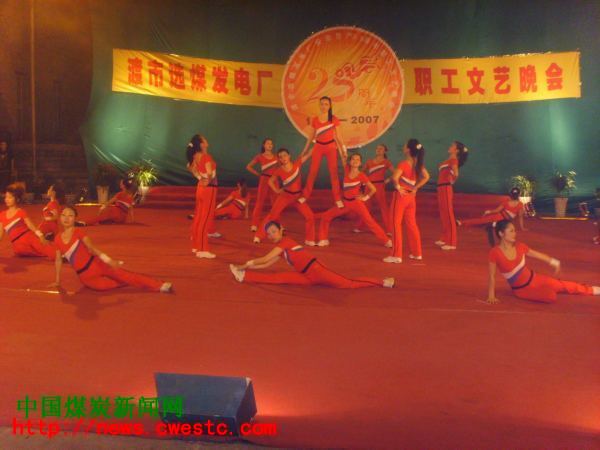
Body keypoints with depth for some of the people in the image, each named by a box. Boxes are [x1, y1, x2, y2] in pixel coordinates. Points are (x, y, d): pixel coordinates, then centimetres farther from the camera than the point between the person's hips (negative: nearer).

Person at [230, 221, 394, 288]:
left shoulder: (285, 241, -6)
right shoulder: (281, 248, 22)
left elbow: (264, 259, -6)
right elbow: (266, 265, 27)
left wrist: (245, 264, 6)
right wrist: (245, 268, 24)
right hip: (308, 276, 10)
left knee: (349, 283, -16)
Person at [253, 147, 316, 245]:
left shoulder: (297, 164, -9)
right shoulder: (279, 171, -11)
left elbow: (309, 153, -7)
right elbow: (270, 181, 4)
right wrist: (276, 191, -7)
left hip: (298, 196, 2)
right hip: (285, 196, -2)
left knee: (310, 216, -5)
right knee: (273, 215, -10)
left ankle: (309, 240, 9)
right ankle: (258, 236, -1)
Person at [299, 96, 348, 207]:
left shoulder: (334, 119, -4)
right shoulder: (315, 120, 1)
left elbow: (338, 136, 1)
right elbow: (311, 136, 10)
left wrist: (343, 150, -2)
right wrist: (304, 150, 11)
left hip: (331, 147, -1)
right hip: (318, 147, 1)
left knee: (333, 173, -1)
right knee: (312, 172, 3)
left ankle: (337, 199, 6)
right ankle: (305, 196, 13)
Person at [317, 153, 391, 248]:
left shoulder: (361, 176, -10)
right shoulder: (346, 171, -1)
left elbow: (373, 189, -3)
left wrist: (365, 198, -4)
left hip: (356, 203, -4)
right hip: (345, 202, 4)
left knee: (370, 222, -10)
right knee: (325, 216, 0)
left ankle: (387, 241, 0)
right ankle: (324, 239, 11)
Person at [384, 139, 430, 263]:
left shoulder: (403, 164, -17)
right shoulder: (417, 163, 4)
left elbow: (395, 177, -31)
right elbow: (426, 177, 6)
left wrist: (398, 187, -15)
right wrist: (415, 188, 4)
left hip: (401, 196, -7)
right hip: (411, 196, 7)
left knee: (396, 224, 1)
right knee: (412, 224, 16)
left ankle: (396, 255, 1)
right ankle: (417, 253, 23)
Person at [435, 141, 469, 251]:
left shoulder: (454, 160, -10)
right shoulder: (449, 160, 15)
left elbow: (456, 174, -24)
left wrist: (452, 181, -9)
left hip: (446, 189, -9)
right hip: (441, 188, 9)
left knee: (448, 215, -7)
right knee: (443, 215, 16)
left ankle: (451, 243, -4)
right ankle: (445, 239, 26)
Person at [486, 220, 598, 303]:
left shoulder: (519, 246, -8)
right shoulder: (495, 253, -25)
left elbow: (538, 255, 8)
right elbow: (492, 276, -18)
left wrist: (554, 262, 19)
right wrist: (491, 295, -18)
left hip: (534, 278, 5)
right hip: (521, 290, -5)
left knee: (562, 285, 7)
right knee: (551, 296, -22)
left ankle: (592, 290, 27)